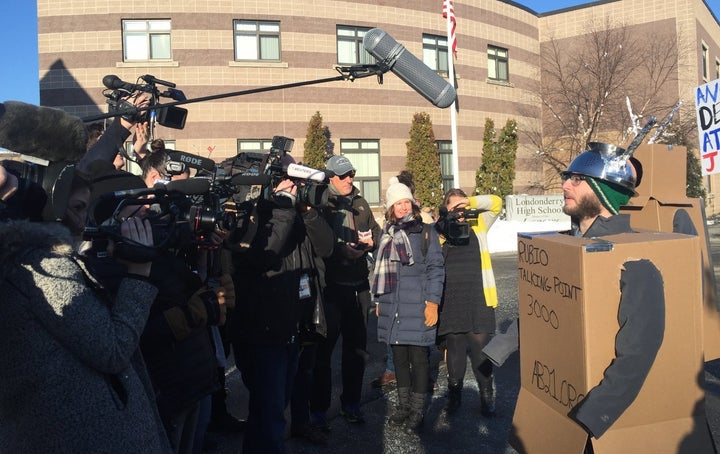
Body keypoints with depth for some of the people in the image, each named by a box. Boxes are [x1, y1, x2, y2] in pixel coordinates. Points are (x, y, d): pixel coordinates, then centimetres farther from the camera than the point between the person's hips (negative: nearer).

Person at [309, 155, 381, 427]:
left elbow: (377, 233, 18)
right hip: (330, 287, -5)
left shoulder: (360, 203, 12)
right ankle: (318, 409, 15)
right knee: (324, 349, 1)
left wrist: (371, 241, -3)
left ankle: (351, 404, 29)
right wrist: (347, 250, -21)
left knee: (357, 348, 13)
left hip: (358, 287, 6)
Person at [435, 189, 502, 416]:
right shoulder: (439, 231, 9)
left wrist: (471, 202, -9)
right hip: (450, 301, 0)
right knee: (454, 349, 10)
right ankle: (454, 394, 24)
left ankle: (487, 395, 15)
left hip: (478, 299, 0)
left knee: (481, 348, 1)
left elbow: (496, 203, 5)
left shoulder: (477, 225, 11)